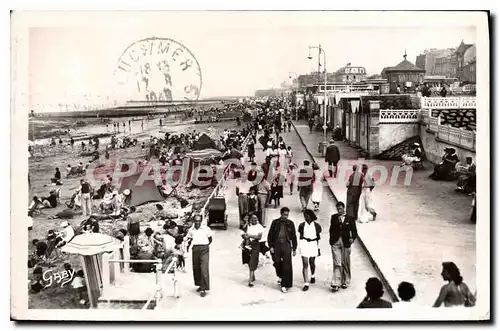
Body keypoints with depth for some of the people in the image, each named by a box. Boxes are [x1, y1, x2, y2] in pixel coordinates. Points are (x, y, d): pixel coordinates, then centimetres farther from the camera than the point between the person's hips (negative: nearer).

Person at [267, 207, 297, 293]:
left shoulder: (290, 223, 4)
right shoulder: (275, 222, 2)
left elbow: (293, 236, 9)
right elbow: (270, 235, 4)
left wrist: (294, 249, 8)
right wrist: (271, 246, -3)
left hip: (286, 245, 0)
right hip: (276, 245, 1)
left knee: (287, 265, -6)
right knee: (277, 262, 8)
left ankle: (284, 285, -1)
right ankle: (280, 276, 39)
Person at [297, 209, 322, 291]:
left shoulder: (316, 225, 1)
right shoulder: (302, 225, 2)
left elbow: (318, 238, 7)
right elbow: (300, 237, 9)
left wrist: (318, 249, 7)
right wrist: (300, 247, 9)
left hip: (313, 245, 1)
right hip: (304, 245, 0)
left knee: (312, 262, 12)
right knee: (305, 264, -7)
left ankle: (312, 276, 44)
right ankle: (306, 284, -6)